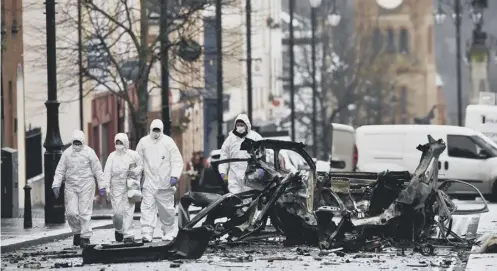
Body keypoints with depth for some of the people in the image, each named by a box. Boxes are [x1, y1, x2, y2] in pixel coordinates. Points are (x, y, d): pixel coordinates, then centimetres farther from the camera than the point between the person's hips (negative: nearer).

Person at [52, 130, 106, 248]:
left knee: (85, 212, -6)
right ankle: (77, 232, 19)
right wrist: (56, 185, 0)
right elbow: (60, 170, 9)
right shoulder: (67, 153, 7)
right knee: (71, 212, -4)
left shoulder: (89, 152, 0)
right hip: (70, 187, 2)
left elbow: (97, 170, 4)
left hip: (86, 186, -2)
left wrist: (102, 185, 2)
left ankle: (85, 237, 0)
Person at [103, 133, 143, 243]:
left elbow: (141, 166, 15)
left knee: (128, 210, -7)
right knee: (117, 211, -3)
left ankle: (128, 234, -4)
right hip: (116, 186, 1)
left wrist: (135, 171, -6)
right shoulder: (112, 156, 5)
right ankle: (119, 230, 23)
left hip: (130, 185, -1)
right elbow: (107, 172, 1)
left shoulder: (133, 155, 4)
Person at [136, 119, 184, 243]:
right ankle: (147, 234, -16)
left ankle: (168, 233, 21)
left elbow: (177, 160, -2)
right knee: (148, 207, -10)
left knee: (167, 209, 7)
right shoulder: (143, 142, 4)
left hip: (165, 183, 0)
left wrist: (175, 176, -13)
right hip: (149, 183, 0)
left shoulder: (168, 142, -1)